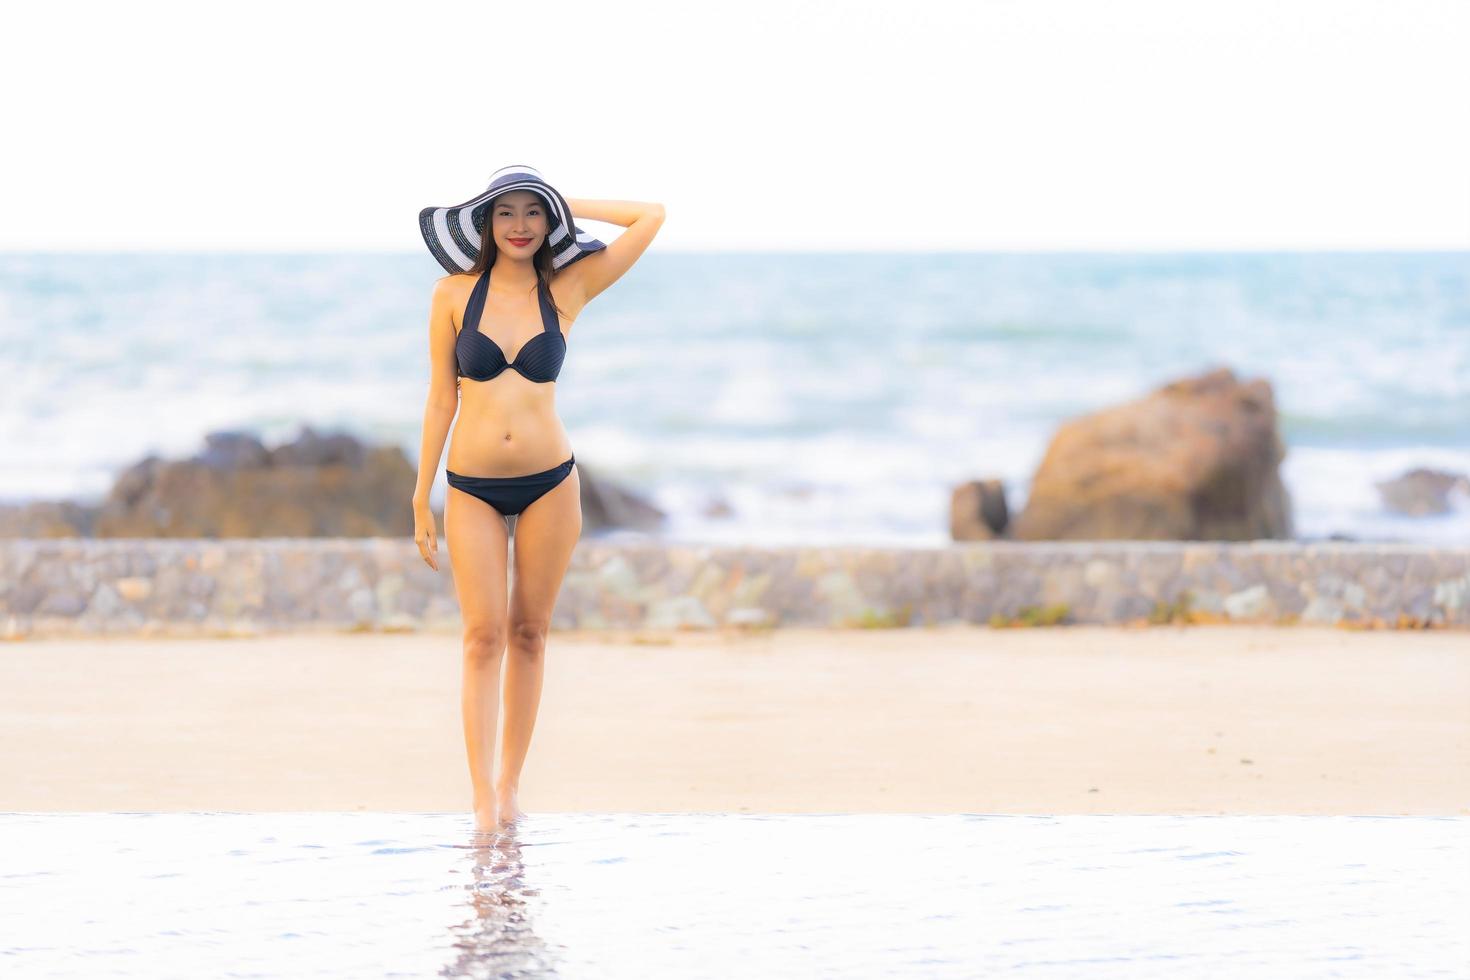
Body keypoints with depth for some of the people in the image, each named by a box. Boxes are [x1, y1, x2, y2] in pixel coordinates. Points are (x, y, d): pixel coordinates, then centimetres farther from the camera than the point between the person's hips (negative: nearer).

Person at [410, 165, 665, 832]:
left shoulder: (568, 290, 0)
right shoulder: (455, 294, -1)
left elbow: (651, 215, 2)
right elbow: (442, 399, 3)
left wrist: (562, 204, 6)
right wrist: (421, 499, 4)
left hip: (549, 483, 1)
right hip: (472, 488, -1)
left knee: (529, 633, 7)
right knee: (484, 635, -6)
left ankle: (510, 786, 15)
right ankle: (483, 800, -8)